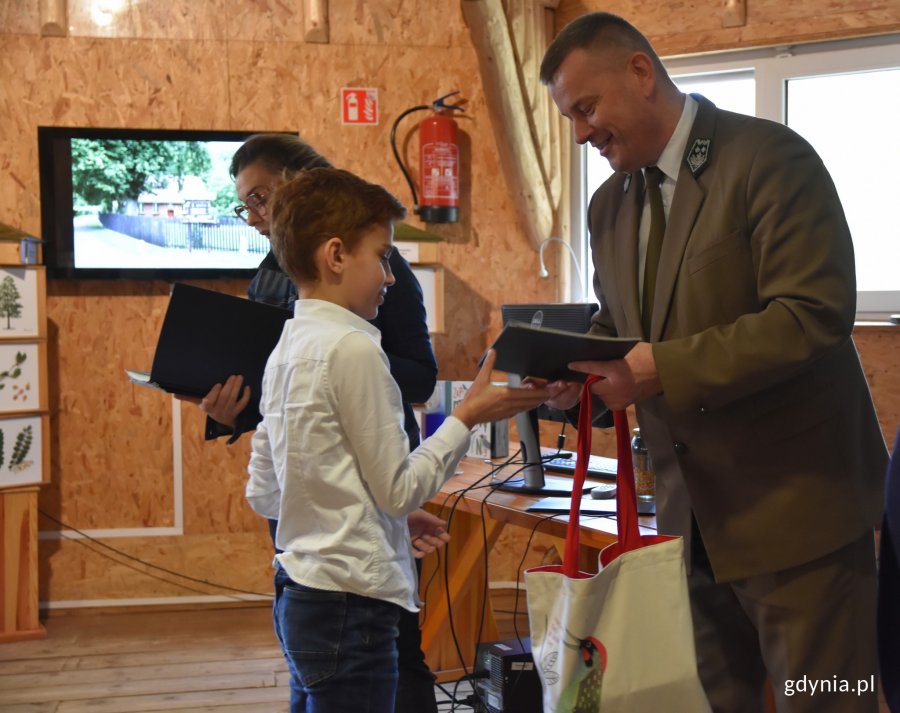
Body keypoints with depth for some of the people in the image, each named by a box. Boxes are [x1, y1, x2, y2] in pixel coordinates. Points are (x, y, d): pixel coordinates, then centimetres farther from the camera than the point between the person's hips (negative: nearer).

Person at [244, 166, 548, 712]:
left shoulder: (286, 348, 9)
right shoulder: (353, 347, -16)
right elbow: (400, 490, -12)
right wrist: (468, 417, -4)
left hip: (299, 595, 9)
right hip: (351, 604, -9)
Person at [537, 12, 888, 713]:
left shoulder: (770, 159, -12)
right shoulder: (610, 205, 11)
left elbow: (814, 313, -21)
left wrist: (662, 368, -24)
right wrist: (578, 371, -2)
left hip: (794, 502, -7)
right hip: (694, 511, 7)